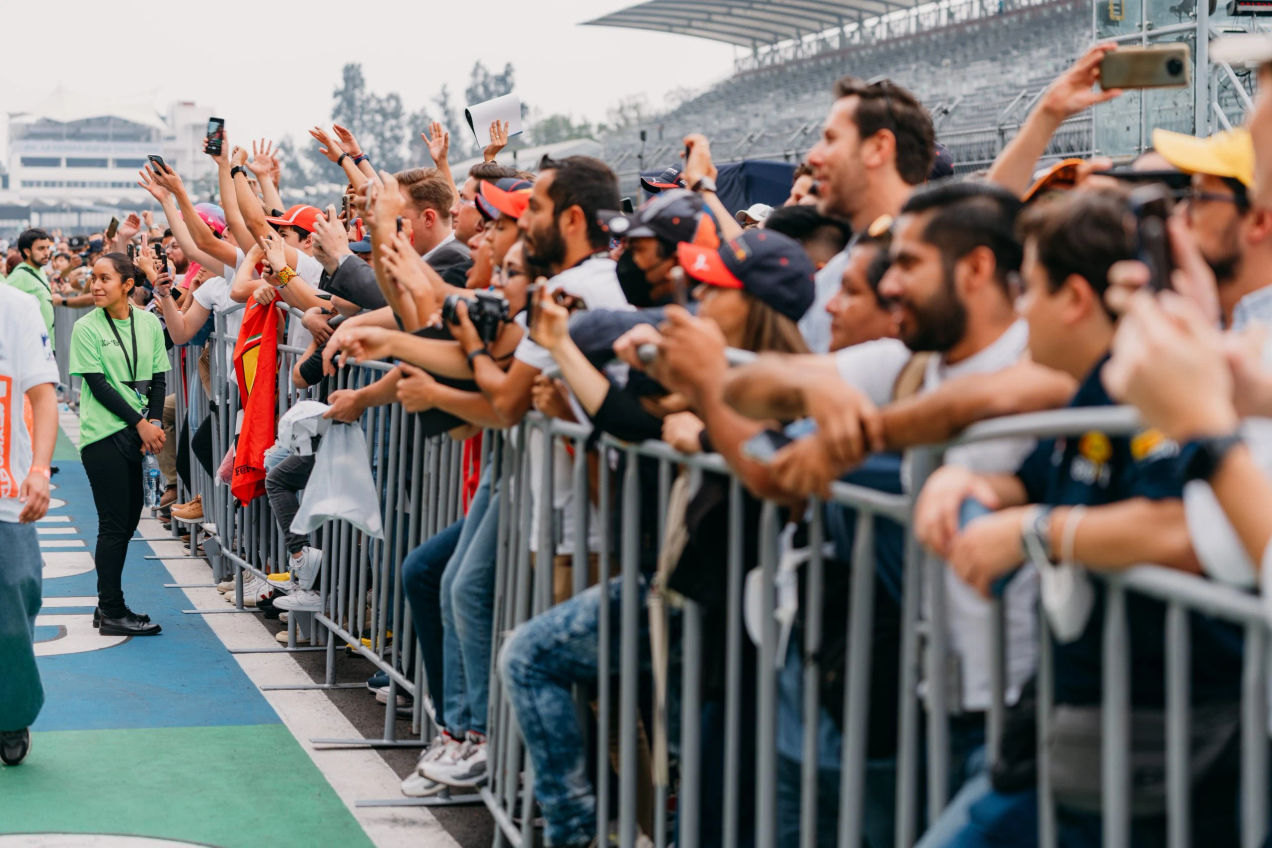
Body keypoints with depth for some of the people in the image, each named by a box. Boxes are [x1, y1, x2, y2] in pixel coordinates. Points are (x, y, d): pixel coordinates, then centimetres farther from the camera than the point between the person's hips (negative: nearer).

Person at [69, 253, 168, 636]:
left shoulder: (149, 324, 8)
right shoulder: (86, 328, -4)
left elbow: (157, 379, 10)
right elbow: (98, 385, -9)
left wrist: (155, 422, -6)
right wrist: (140, 423, -13)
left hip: (136, 434, 5)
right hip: (103, 435, -5)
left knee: (128, 520, 8)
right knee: (114, 524, -4)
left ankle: (108, 606, 20)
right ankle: (112, 613, 3)